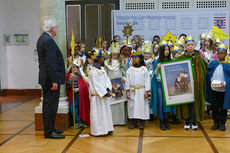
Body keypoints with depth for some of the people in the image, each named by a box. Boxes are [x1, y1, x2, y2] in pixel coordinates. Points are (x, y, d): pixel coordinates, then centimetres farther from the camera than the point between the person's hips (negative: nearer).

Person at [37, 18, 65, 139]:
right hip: (51, 78, -11)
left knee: (48, 104, 16)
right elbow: (50, 63, -23)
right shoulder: (49, 41, -18)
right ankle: (49, 132, 1)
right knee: (51, 104, -5)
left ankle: (48, 128, 26)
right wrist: (54, 81, -22)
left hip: (45, 79, 11)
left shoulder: (42, 38, 14)